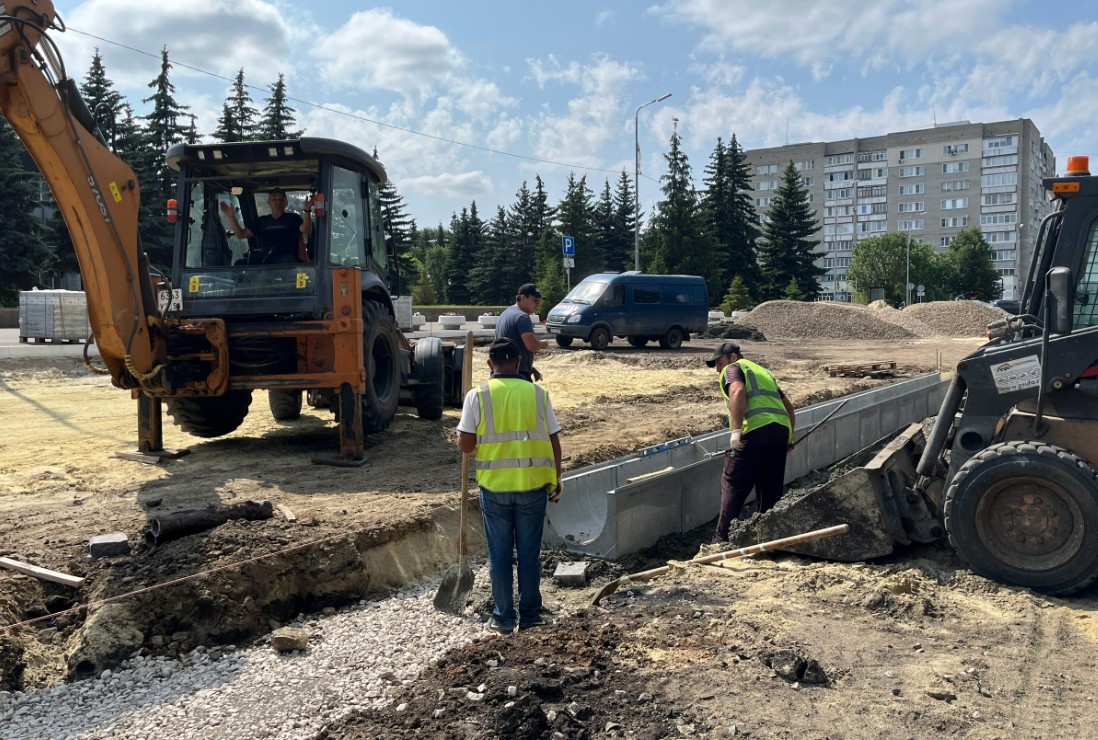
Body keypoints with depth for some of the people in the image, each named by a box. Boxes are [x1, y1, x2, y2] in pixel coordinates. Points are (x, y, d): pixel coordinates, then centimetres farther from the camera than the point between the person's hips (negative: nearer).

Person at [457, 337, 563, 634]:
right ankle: (530, 614, 21)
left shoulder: (477, 395, -5)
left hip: (494, 487, -1)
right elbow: (554, 441, 1)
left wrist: (460, 438, 17)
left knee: (500, 554, 10)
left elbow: (466, 444, -7)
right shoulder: (537, 393, -1)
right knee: (529, 552, 12)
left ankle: (503, 617, 18)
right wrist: (556, 480, 12)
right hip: (533, 485, 1)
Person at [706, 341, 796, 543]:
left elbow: (738, 392, -14)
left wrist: (736, 430, -19)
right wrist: (789, 438, 33)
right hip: (781, 430, 7)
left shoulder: (732, 369, 8)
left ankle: (723, 540, -2)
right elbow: (788, 407, 32)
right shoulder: (763, 371, 32)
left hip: (755, 431, -7)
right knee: (772, 491, 15)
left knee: (733, 487, -1)